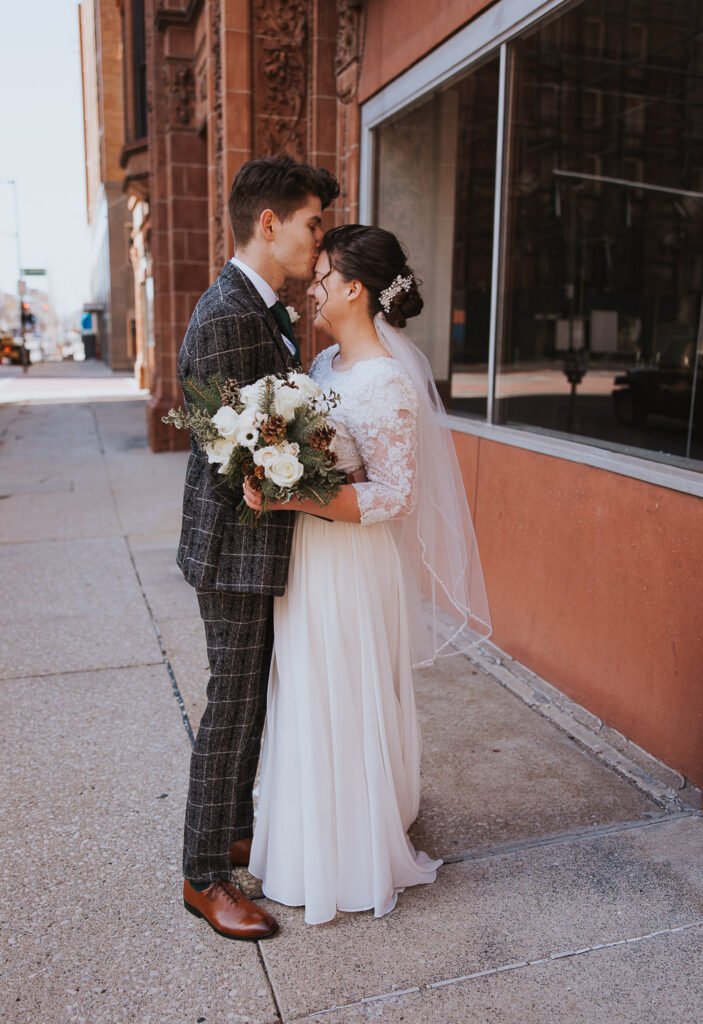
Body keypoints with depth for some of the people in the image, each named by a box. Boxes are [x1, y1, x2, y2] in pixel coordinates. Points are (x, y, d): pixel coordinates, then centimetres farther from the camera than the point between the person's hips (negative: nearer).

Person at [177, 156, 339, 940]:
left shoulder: (262, 308, 12)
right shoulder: (227, 315, -21)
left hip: (256, 549, 10)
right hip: (235, 550, -10)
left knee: (249, 704, 21)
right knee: (231, 713, 4)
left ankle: (234, 829, 41)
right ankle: (204, 877, 23)